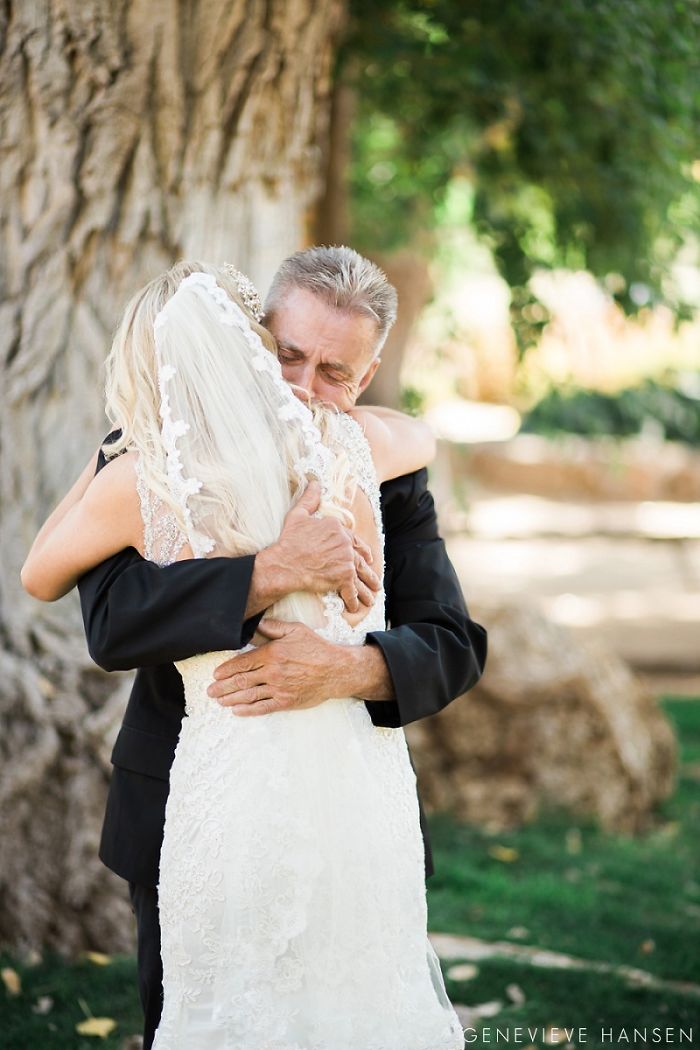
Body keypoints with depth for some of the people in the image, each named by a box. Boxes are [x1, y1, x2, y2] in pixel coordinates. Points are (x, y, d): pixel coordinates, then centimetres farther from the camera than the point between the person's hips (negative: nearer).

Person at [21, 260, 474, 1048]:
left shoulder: (139, 483, -6)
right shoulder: (346, 443, 0)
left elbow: (40, 578, 15)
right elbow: (420, 439, 26)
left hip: (236, 790, -3)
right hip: (363, 783, 3)